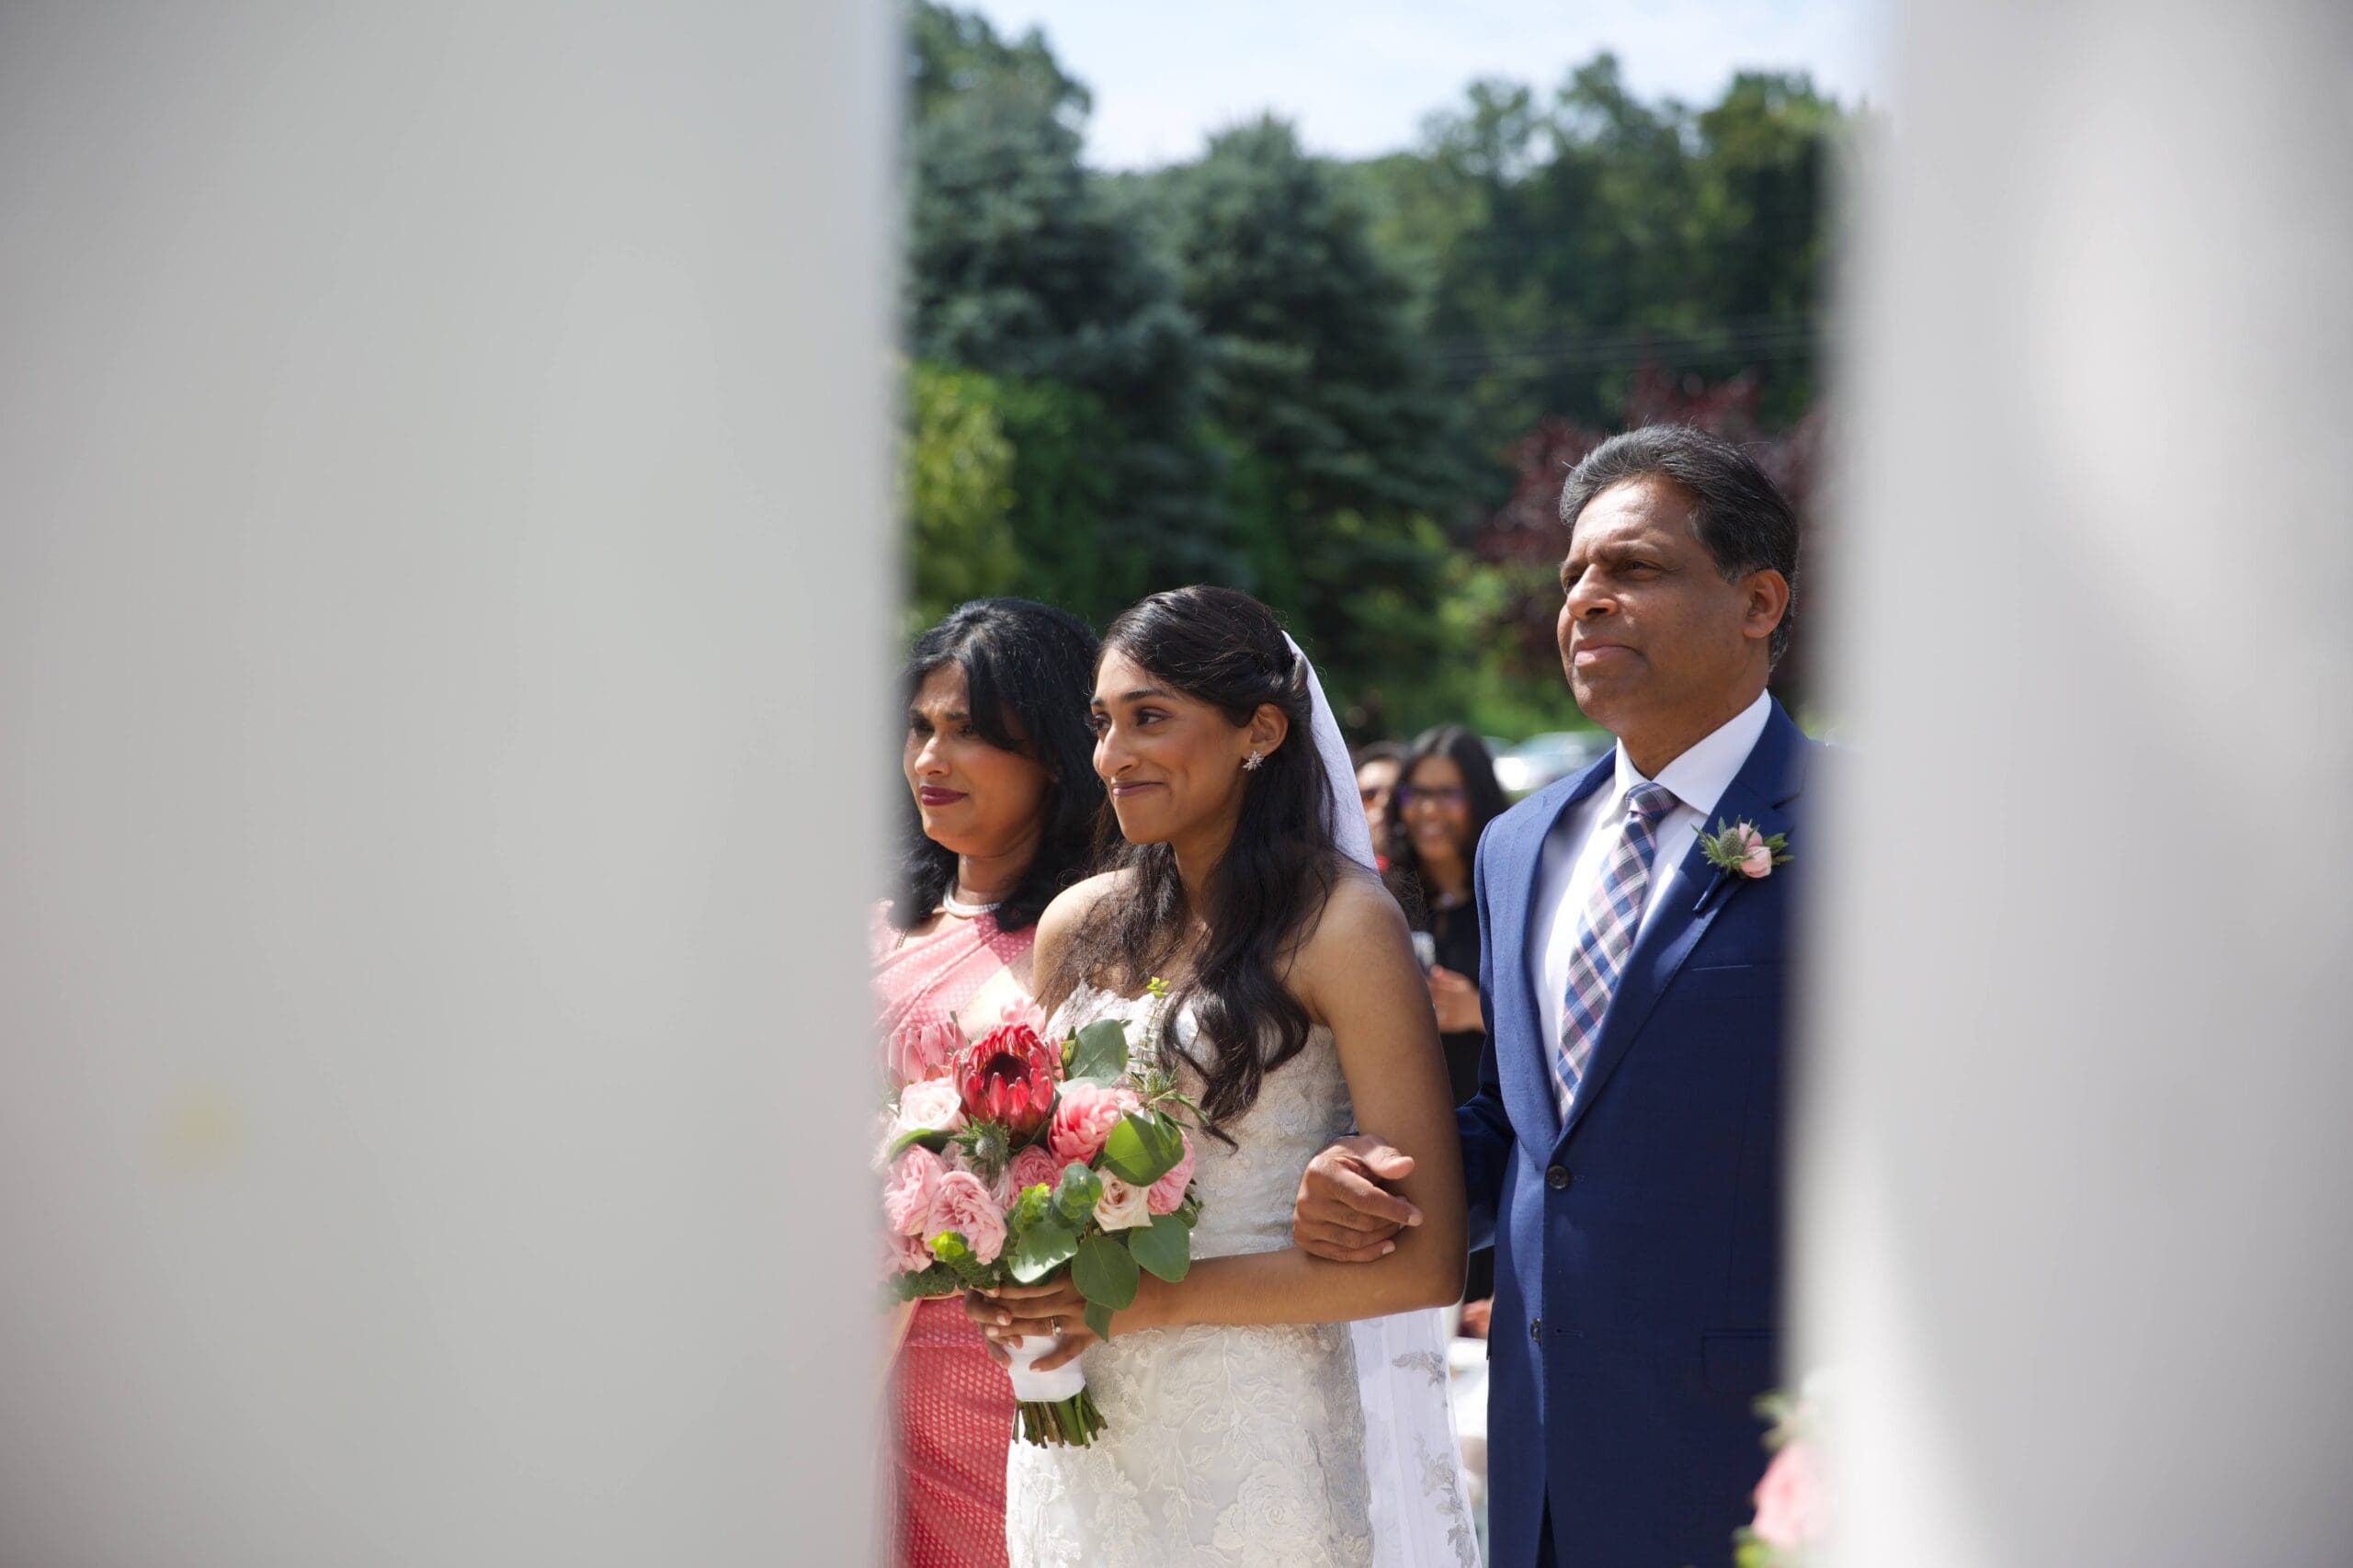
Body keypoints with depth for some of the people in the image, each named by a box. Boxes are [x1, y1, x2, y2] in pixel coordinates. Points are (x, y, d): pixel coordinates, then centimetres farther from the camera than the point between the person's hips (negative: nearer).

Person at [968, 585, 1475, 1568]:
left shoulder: (1338, 924, -11)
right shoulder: (1077, 927, 5)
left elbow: (1424, 1261, -15)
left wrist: (1159, 1298, -17)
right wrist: (1011, 1286, -2)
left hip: (1251, 1442, -5)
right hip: (1077, 1431, 5)